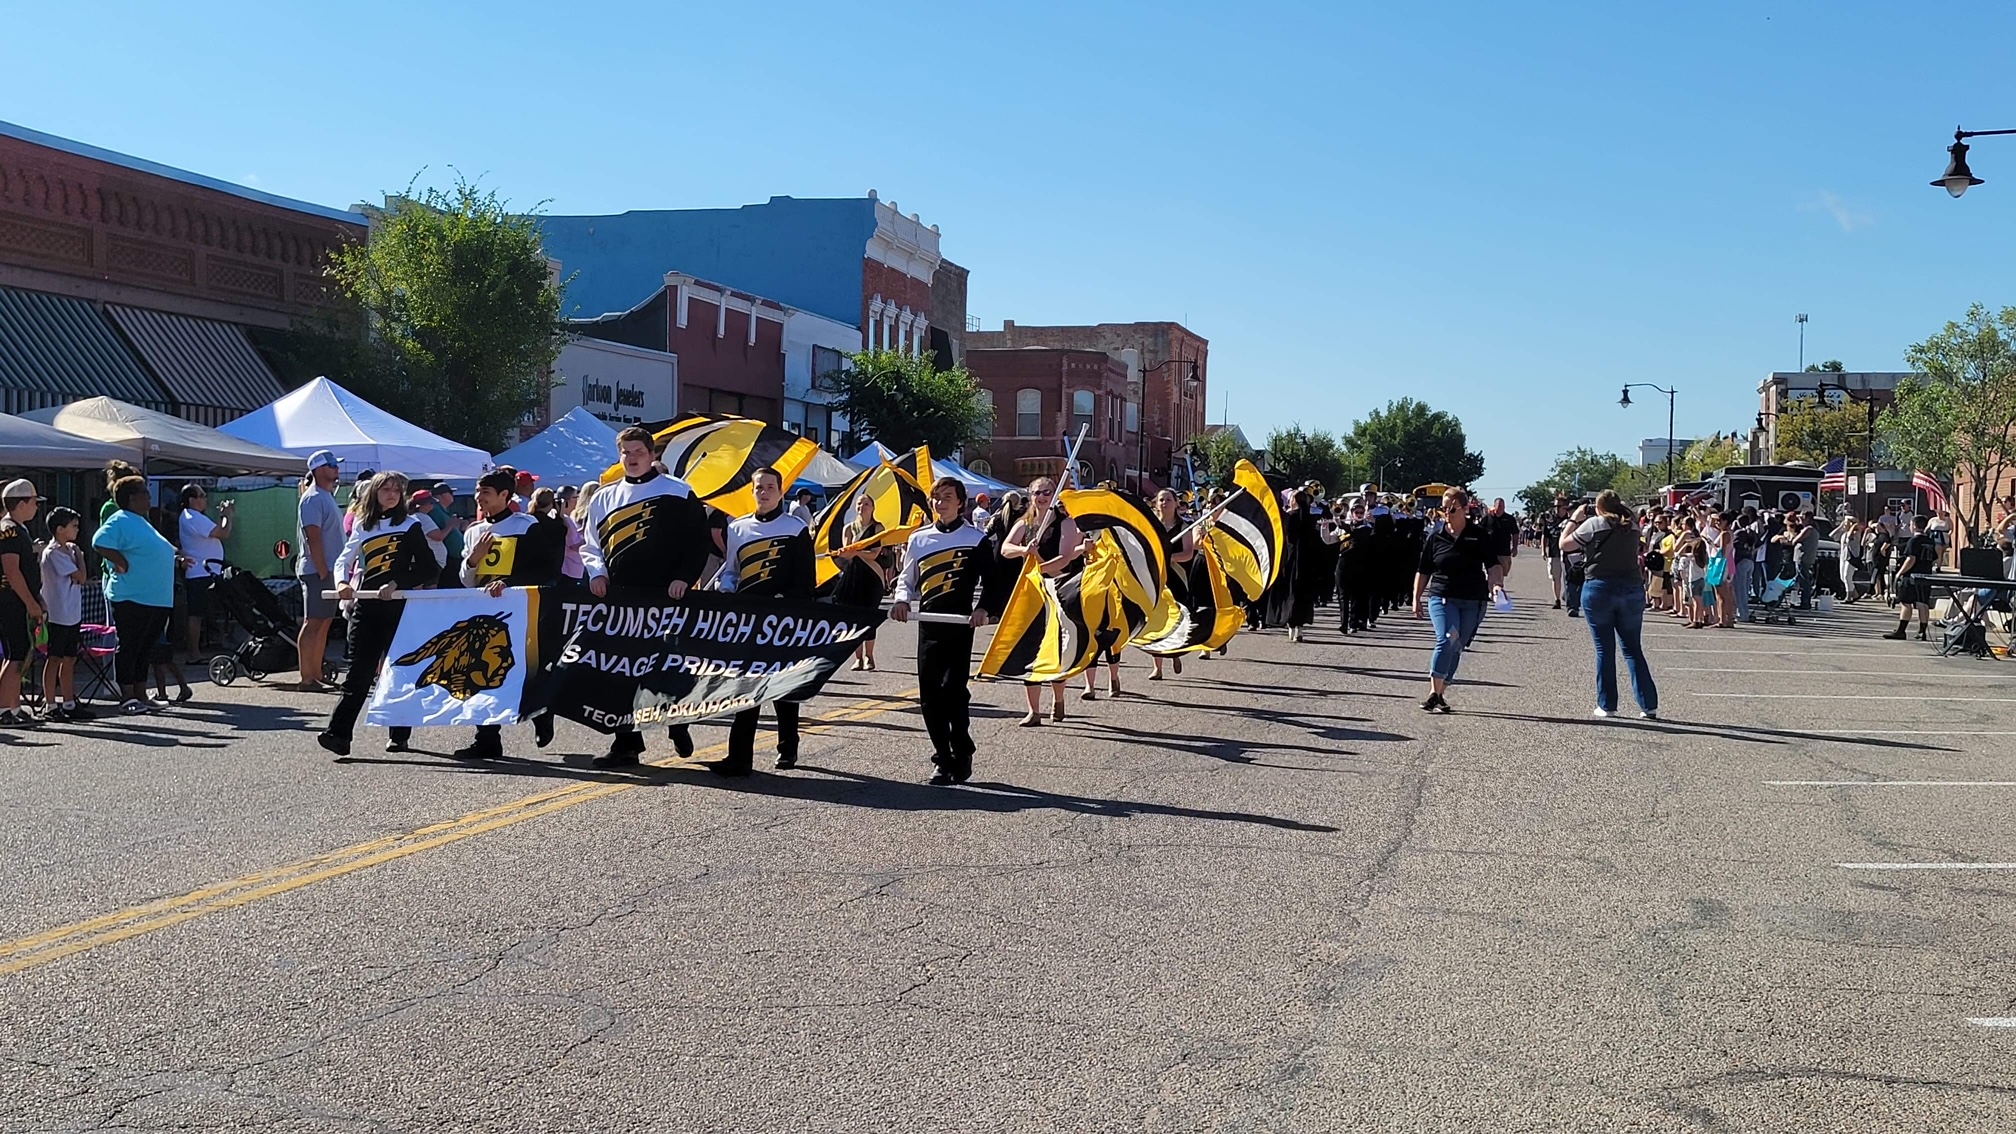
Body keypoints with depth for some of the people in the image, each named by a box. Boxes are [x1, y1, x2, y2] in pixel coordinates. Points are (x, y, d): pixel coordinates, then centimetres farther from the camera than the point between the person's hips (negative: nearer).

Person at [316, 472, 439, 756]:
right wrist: (342, 582, -4)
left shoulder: (411, 525, 4)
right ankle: (338, 733, -12)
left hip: (400, 606, -2)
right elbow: (344, 559, 17)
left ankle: (400, 735, 12)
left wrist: (397, 584, -13)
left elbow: (429, 570, -2)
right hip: (366, 607, 2)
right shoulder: (362, 527, 14)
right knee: (358, 672, -6)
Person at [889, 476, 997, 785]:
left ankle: (962, 757, 1)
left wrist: (982, 608, -9)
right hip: (928, 626, 4)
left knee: (953, 690, -13)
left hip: (960, 626, -4)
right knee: (930, 697, 2)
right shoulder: (918, 538, 13)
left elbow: (990, 579, 7)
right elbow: (907, 579, 20)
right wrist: (902, 600, 0)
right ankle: (946, 761, 12)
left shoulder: (974, 538, 3)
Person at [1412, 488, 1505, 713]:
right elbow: (1423, 572, 12)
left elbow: (1493, 565, -4)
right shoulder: (1435, 538, 4)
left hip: (1473, 602, 1)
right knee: (1447, 639, -22)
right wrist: (1417, 599, 10)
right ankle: (1434, 694, -22)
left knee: (1457, 648, 7)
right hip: (1442, 598, -1)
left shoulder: (1480, 536, 2)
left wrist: (1497, 584, -23)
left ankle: (1440, 694, 18)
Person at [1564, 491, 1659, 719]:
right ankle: (1649, 705, 4)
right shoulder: (1632, 528, 8)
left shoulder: (1593, 524, -6)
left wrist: (1574, 519, 14)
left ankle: (1606, 705, 7)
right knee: (1633, 649, 9)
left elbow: (1564, 544, 2)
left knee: (1604, 650, 4)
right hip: (1632, 589, 3)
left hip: (1599, 590, -3)